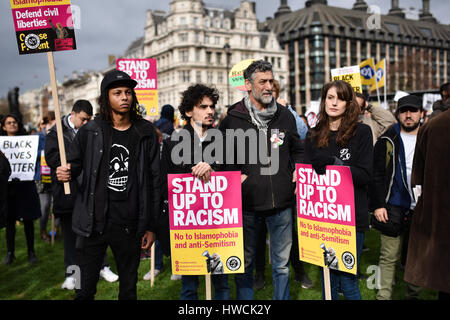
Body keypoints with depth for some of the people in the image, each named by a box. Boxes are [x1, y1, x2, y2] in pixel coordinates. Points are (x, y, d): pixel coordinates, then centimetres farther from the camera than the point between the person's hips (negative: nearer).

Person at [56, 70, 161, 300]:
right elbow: (74, 165, 11)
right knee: (85, 290, 7)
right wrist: (65, 174, -14)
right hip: (93, 223, 0)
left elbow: (154, 181, 3)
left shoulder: (146, 133, 2)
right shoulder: (90, 132, 1)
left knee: (129, 289, 14)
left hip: (130, 226, 1)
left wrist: (151, 226, 1)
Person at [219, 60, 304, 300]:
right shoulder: (233, 118, -1)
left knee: (281, 263, 13)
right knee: (244, 262, 11)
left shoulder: (285, 116, 8)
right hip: (247, 202, -2)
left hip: (281, 201, 2)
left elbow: (297, 150, 20)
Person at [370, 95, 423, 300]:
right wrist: (377, 205, -8)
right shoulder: (388, 141, 2)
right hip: (394, 208, -2)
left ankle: (413, 294, 26)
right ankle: (384, 295, 10)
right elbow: (376, 174, 0)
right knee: (390, 256, 1)